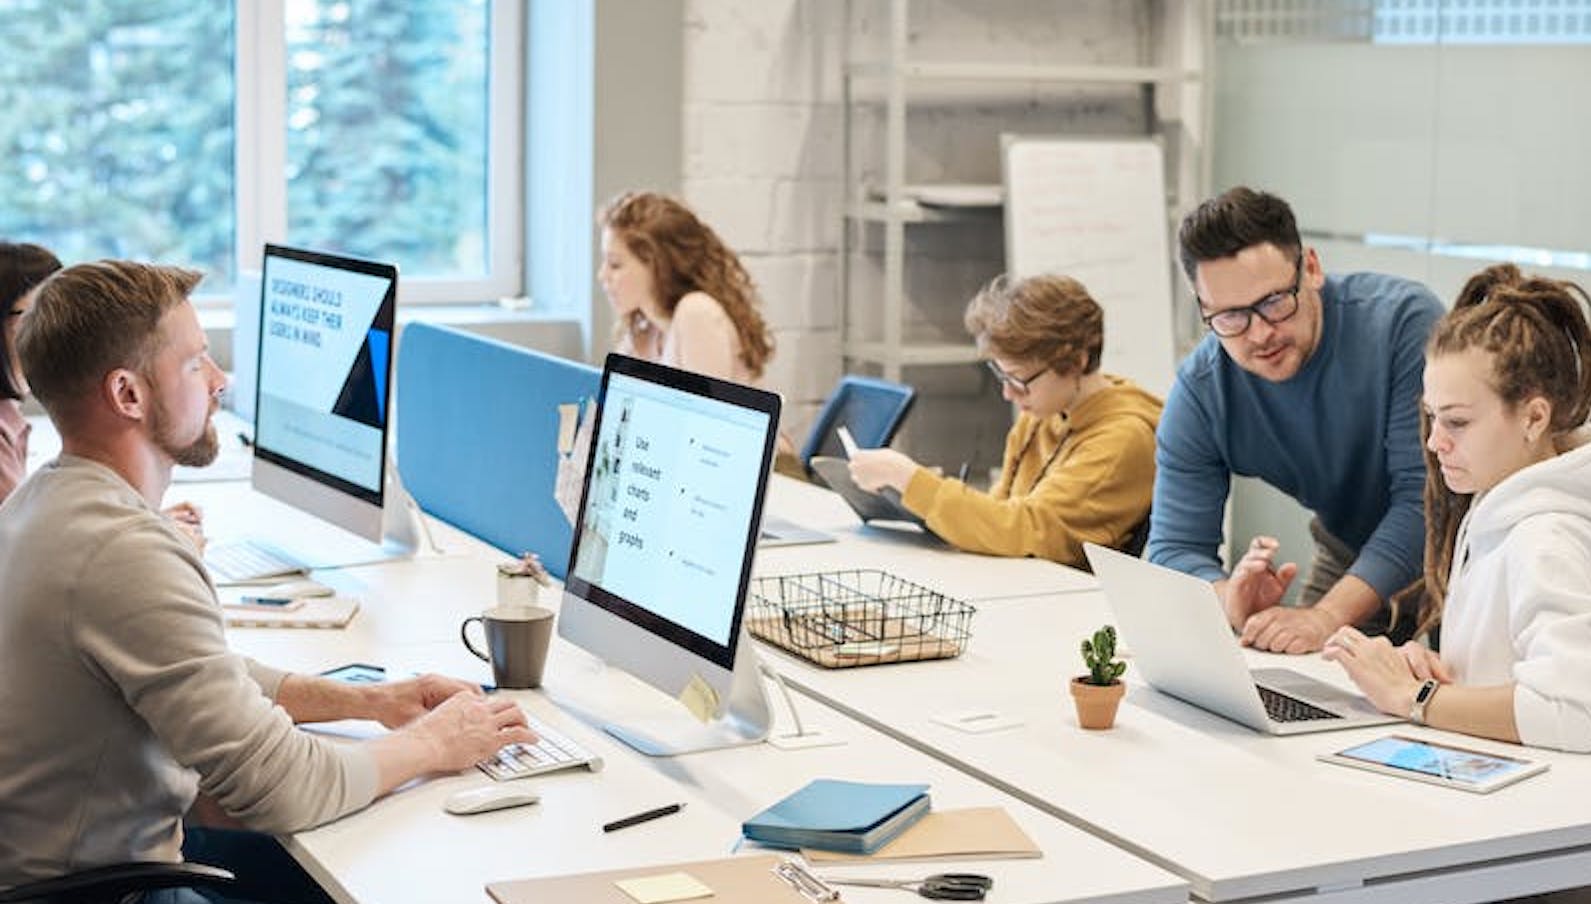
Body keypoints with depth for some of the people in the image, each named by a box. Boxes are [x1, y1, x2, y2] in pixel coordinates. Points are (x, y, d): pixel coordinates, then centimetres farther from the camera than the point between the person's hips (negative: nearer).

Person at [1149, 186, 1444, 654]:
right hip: (1347, 557, 3)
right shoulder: (1199, 393, -15)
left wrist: (1328, 616, -40)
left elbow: (1427, 496, -29)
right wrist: (1233, 602, -38)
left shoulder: (1403, 320, -26)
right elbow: (1174, 548, -14)